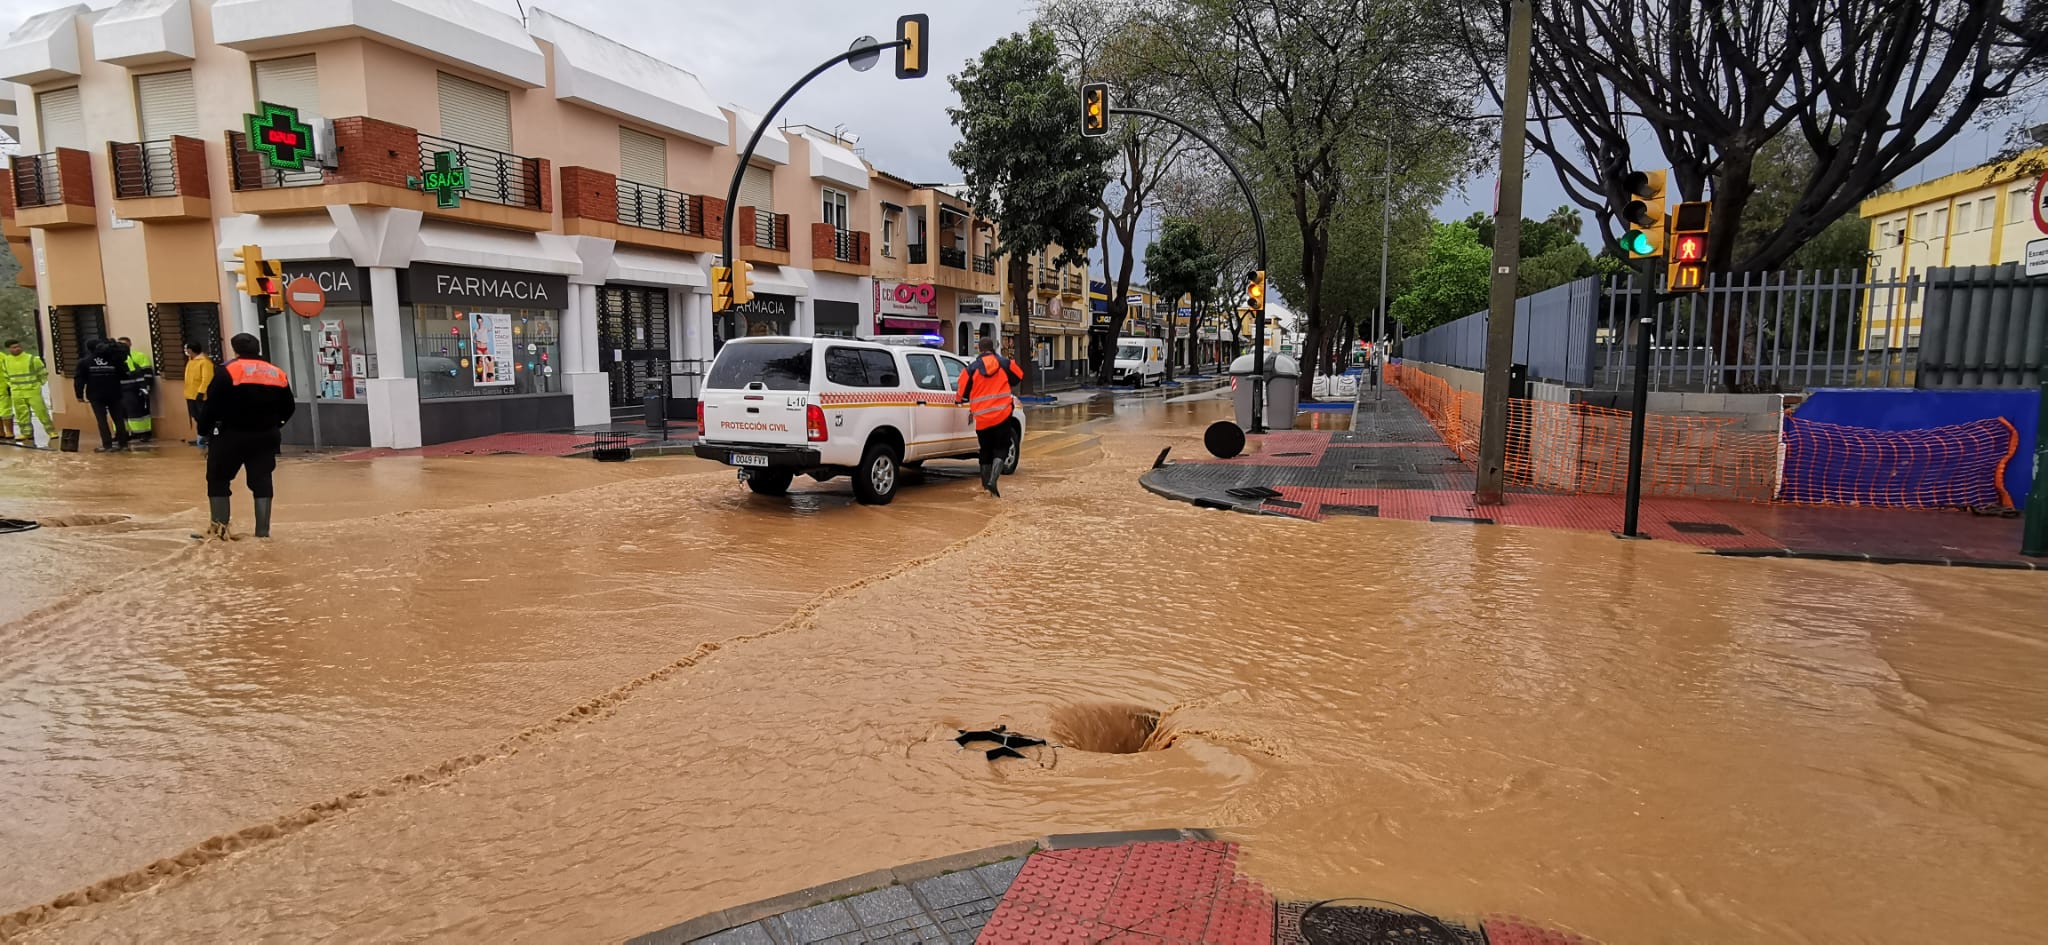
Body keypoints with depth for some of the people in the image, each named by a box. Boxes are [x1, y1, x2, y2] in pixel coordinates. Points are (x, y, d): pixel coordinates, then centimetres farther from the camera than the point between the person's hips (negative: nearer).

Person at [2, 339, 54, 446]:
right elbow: (5, 375, 20)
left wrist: (37, 384, 4)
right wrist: (10, 386, 12)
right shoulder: (5, 360, 5)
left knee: (41, 412, -5)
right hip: (17, 393, 4)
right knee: (22, 414, 7)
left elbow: (43, 373, 2)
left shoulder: (32, 359, -7)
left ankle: (51, 431, 1)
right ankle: (26, 433, 14)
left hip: (33, 391, -4)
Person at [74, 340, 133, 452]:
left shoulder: (84, 362, 0)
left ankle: (107, 445, -3)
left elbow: (79, 379, -1)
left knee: (102, 420, 1)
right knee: (118, 418, 7)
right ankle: (123, 443, 7)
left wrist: (80, 395, 4)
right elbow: (124, 375, 2)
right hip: (114, 395, 1)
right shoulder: (114, 359, 2)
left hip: (96, 396, -1)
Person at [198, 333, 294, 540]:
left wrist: (204, 431, 1)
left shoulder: (228, 370, -7)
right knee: (261, 481, 8)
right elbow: (288, 408, 11)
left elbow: (212, 405, -10)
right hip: (266, 437, 4)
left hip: (232, 435, -4)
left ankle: (219, 529, 12)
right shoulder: (277, 373, 7)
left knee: (218, 480, 11)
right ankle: (262, 531, 4)